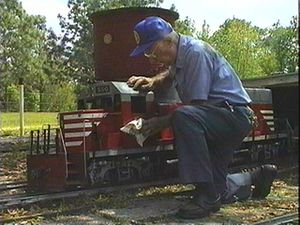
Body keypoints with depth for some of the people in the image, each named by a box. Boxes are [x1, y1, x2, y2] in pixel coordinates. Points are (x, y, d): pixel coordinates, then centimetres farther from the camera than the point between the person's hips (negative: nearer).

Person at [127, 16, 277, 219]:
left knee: (184, 117, -37)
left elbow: (197, 104, -21)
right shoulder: (179, 55, 10)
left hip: (235, 115, -10)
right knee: (217, 188, 7)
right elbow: (170, 74, 31)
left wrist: (162, 122, -17)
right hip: (216, 118, 10)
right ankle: (257, 177, 34)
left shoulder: (196, 52, -18)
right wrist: (153, 81, 9)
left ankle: (207, 196, -32)